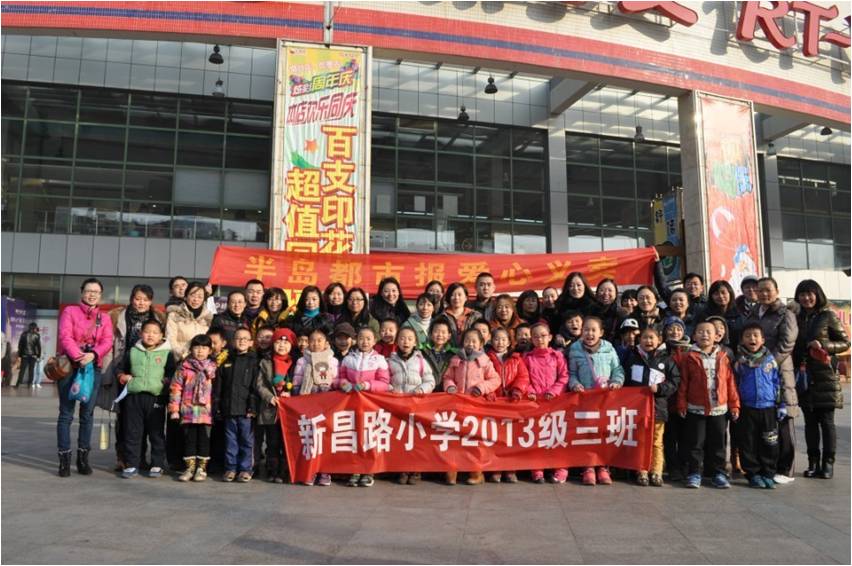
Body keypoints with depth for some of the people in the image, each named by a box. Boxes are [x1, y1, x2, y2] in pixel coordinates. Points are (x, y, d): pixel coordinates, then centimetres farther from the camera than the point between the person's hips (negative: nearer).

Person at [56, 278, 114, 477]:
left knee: (87, 414, 6)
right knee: (66, 414, -1)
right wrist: (77, 357, -25)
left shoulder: (105, 319, 12)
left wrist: (93, 355, -22)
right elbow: (65, 336, -10)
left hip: (93, 368, 3)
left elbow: (107, 342, -3)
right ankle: (64, 459, 3)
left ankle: (83, 458, 14)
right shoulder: (69, 311, 4)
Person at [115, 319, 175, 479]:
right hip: (134, 396, 2)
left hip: (156, 398, -2)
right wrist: (123, 376, 0)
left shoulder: (167, 353, 4)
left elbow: (172, 375, 5)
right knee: (132, 433, 6)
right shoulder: (132, 352, 11)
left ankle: (157, 464, 15)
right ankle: (131, 465, 16)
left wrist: (166, 381, -13)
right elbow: (121, 371, 20)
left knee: (156, 433, 5)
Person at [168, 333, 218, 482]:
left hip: (206, 410, 0)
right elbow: (175, 388, 2)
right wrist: (174, 409, -1)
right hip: (188, 410, 0)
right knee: (189, 439, 8)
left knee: (204, 439, 5)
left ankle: (202, 468, 15)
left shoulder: (213, 368, 4)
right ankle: (189, 467, 18)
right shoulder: (184, 367, 2)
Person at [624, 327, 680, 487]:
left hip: (657, 406, -1)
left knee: (657, 442, 5)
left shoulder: (666, 359, 2)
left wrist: (659, 388, -14)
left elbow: (674, 382, -1)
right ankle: (642, 472, 12)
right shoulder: (633, 358, 7)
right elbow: (625, 381, 11)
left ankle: (656, 472, 12)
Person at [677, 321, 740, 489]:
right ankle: (694, 474, 12)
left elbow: (730, 382, 5)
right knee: (695, 444, 4)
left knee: (718, 443, 10)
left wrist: (734, 404, 3)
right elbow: (683, 383, -2)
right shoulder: (689, 358, -2)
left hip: (719, 408, 2)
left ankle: (719, 474, 21)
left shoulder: (722, 358, 5)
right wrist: (682, 405, -4)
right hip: (696, 409, -2)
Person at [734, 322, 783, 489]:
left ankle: (768, 474, 16)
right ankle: (754, 474, 14)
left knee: (769, 444, 4)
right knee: (748, 444, 2)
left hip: (768, 407, 1)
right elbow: (733, 385, 5)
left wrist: (781, 405, 5)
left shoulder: (770, 359, 5)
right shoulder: (739, 361, 2)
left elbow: (777, 383, 8)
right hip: (747, 408, -1)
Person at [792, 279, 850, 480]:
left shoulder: (828, 316, -1)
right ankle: (813, 462, 14)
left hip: (825, 377, -4)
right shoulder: (797, 318, 10)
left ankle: (828, 463, 8)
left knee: (826, 420, 0)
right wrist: (796, 366, 0)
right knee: (810, 421, 8)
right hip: (803, 378, 4)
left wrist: (823, 345, -15)